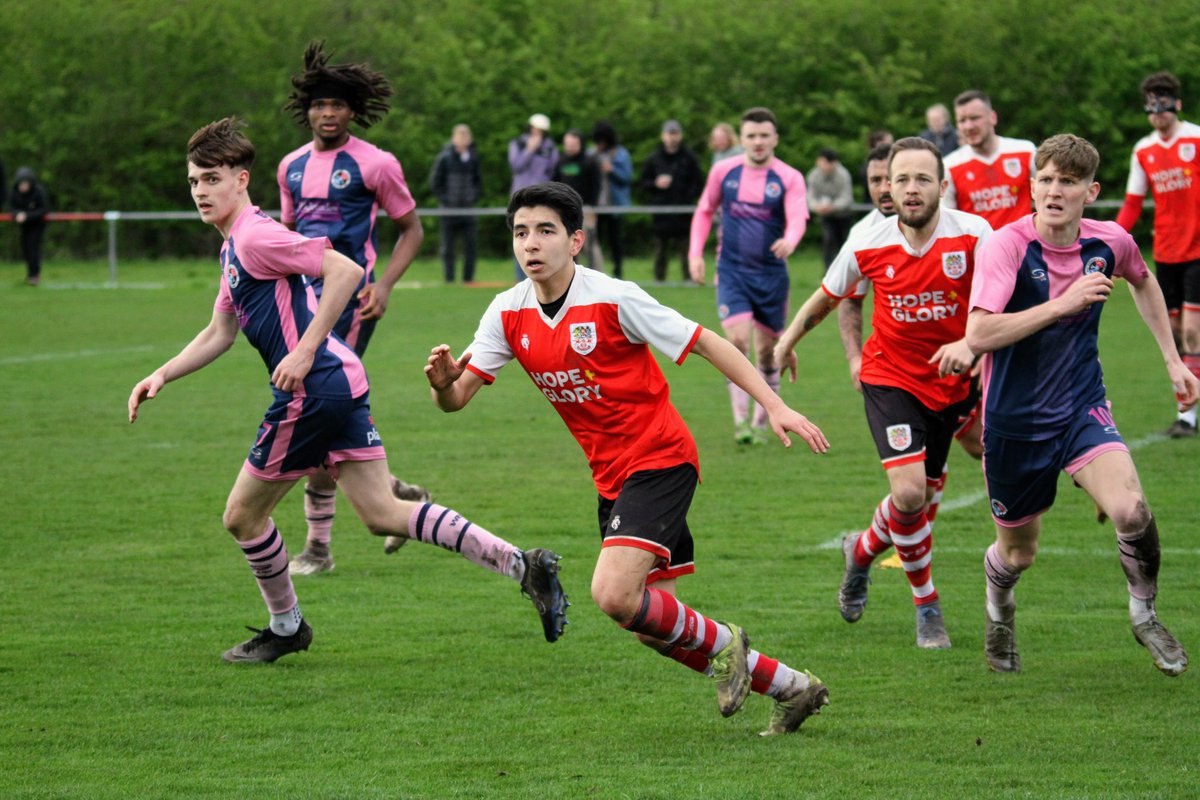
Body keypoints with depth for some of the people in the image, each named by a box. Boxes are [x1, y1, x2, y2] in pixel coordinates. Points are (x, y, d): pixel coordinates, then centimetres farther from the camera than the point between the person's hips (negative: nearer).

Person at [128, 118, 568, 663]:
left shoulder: (254, 236, -12)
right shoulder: (233, 248, 20)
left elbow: (345, 271, -21)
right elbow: (219, 334, 28)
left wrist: (304, 352, -23)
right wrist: (161, 376, 19)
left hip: (314, 390, -10)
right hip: (341, 383, 10)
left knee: (243, 515, 7)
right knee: (382, 514, 6)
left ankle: (286, 626, 24)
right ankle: (520, 565, -2)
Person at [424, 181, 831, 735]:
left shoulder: (612, 299, -17)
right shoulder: (509, 314, -1)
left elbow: (705, 344, -11)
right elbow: (458, 397, -3)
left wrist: (775, 406, -17)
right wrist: (443, 383, -28)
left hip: (660, 460, -7)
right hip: (611, 477, 7)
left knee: (615, 596, -24)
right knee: (653, 624, 9)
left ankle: (721, 644, 4)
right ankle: (792, 688, 24)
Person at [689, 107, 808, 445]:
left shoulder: (789, 178, -6)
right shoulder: (723, 171, 1)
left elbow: (797, 218, -21)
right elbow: (704, 211, 14)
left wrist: (789, 241, -44)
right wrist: (695, 253, 3)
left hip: (772, 274, 0)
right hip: (732, 273, 0)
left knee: (767, 351, 7)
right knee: (737, 341, -17)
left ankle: (761, 424, 23)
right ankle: (741, 421, -14)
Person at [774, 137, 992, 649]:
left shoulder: (972, 234, -15)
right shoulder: (867, 246, -11)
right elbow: (828, 296, 8)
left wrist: (969, 344, -35)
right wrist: (789, 339, 20)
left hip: (949, 382, 2)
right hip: (890, 378, -2)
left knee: (920, 499, 11)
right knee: (909, 493, -19)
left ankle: (862, 551, 45)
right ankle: (927, 606, 3)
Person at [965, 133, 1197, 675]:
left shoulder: (1110, 243, -6)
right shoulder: (1007, 246, -19)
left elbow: (1142, 281, 20)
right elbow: (978, 335, -32)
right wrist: (1063, 303, -33)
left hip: (1081, 408, 2)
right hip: (1014, 421, -2)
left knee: (1130, 510, -24)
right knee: (1017, 554, 11)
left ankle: (1144, 614, 4)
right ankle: (999, 611, 50)